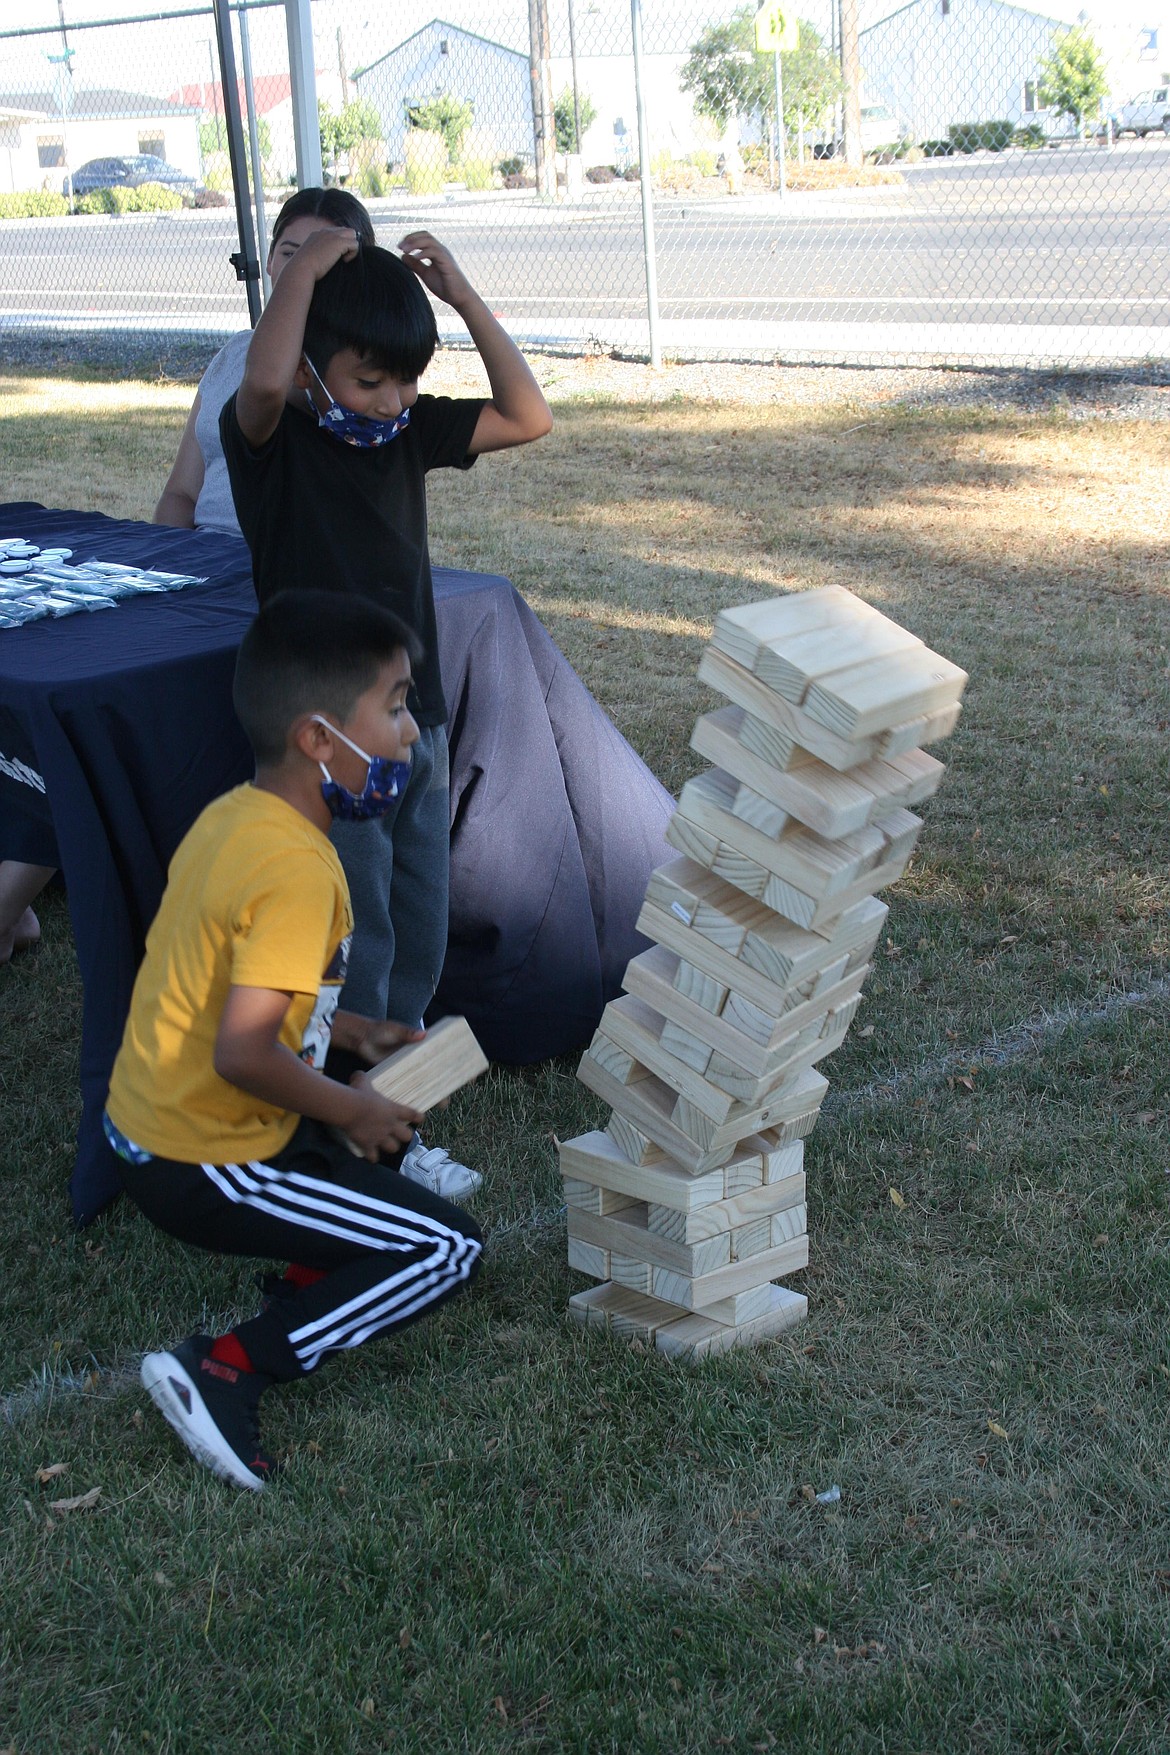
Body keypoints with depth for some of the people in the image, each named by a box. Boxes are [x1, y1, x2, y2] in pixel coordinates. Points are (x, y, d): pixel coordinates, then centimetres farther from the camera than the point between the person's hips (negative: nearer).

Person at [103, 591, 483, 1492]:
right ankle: (225, 1372, -6)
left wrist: (352, 1032, 11)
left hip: (146, 1125, 9)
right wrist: (350, 1109, -15)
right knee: (449, 1250, -2)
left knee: (384, 1109, 27)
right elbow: (242, 1053, -32)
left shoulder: (232, 814, 2)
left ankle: (307, 1285, 18)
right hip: (205, 1169, -9)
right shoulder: (297, 869, -26)